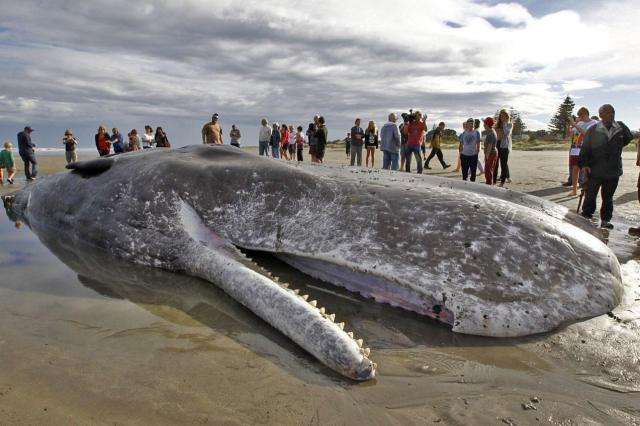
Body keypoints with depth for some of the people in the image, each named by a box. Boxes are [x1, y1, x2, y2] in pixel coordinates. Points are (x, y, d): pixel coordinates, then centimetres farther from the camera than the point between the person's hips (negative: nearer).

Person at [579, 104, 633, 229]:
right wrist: (584, 164, -12)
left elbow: (629, 137, 23)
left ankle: (605, 220, 22)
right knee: (590, 195, 5)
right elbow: (585, 148, -4)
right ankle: (587, 216, 19)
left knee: (608, 196, 12)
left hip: (613, 170, 3)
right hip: (595, 170, -2)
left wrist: (616, 148, 18)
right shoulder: (593, 130, -5)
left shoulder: (621, 127, 2)